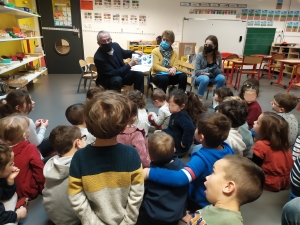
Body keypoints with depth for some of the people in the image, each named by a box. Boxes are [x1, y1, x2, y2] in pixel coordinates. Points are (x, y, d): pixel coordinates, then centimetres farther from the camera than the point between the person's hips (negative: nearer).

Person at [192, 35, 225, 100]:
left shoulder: (218, 56, -7)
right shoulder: (200, 55, -15)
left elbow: (220, 72, -5)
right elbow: (197, 72, -14)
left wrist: (213, 64, -24)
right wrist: (208, 71, -24)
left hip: (212, 78, 3)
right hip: (200, 77, -3)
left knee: (221, 78, -27)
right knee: (205, 78, -37)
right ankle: (199, 99, -21)